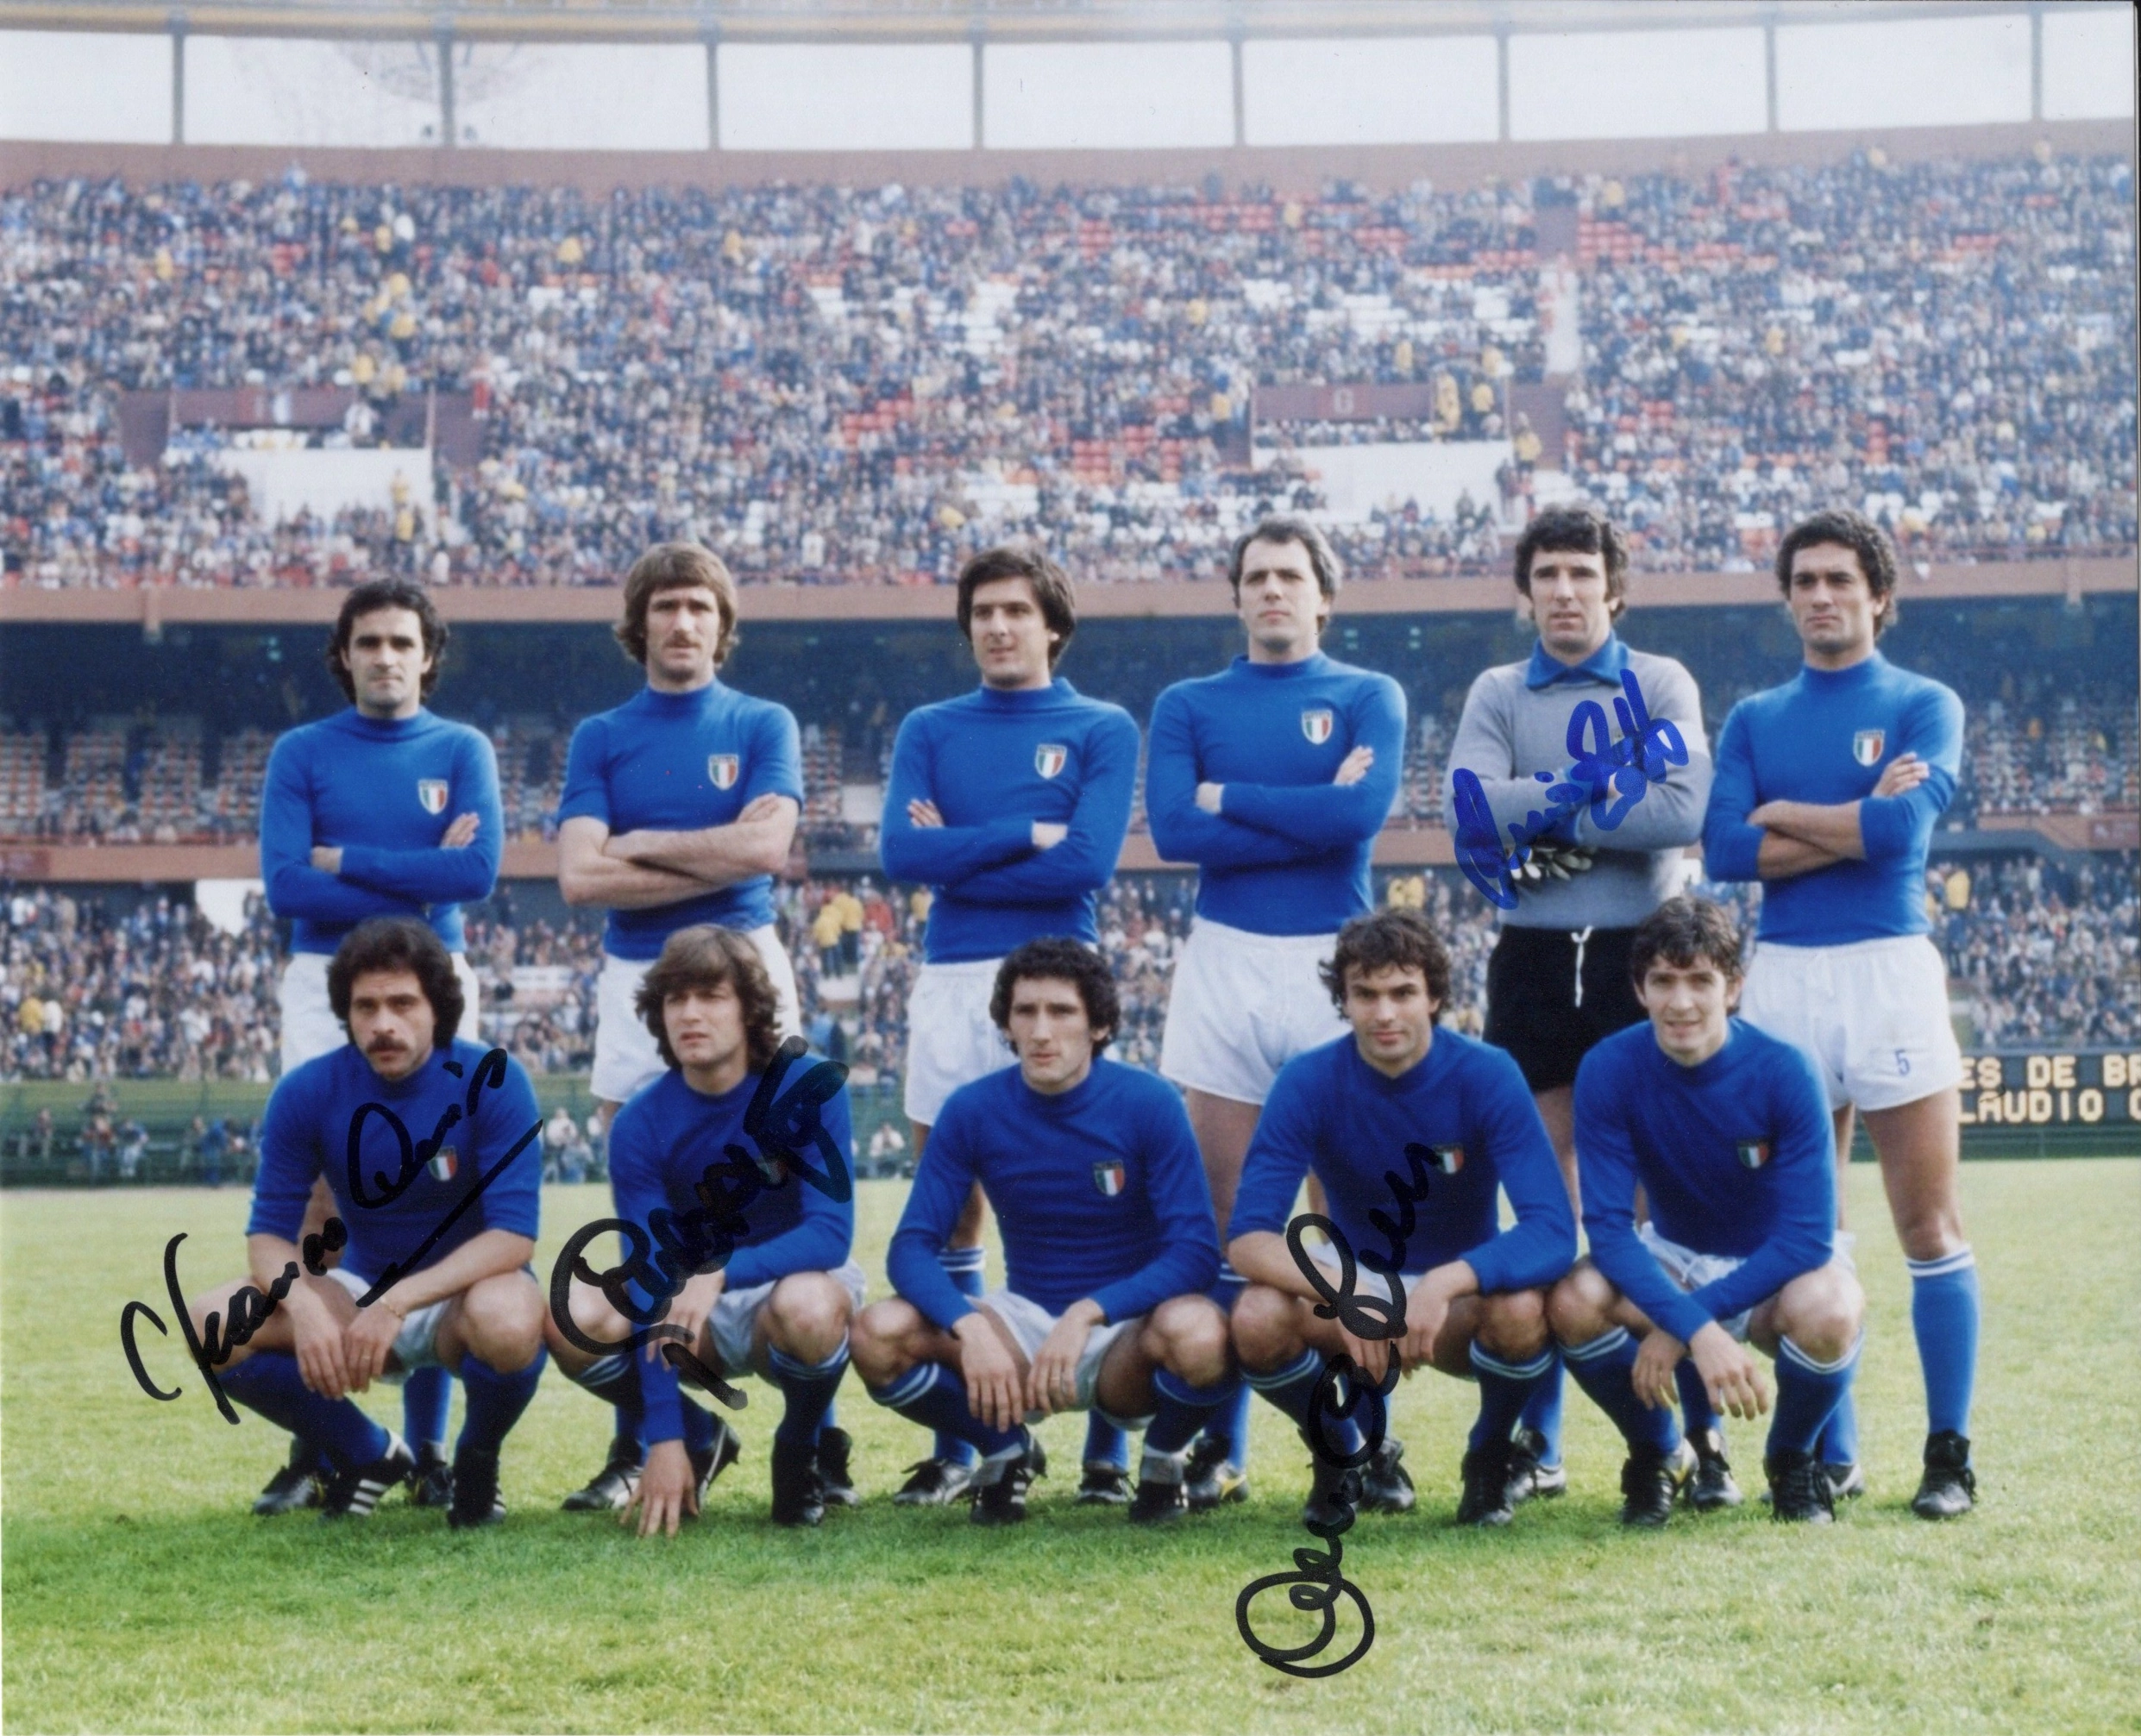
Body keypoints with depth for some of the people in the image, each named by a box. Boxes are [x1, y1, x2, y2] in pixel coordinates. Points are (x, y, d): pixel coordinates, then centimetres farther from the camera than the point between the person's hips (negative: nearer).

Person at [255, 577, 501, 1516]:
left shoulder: (463, 751, 7)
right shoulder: (302, 753, 7)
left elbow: (479, 870, -8)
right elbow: (284, 884, -5)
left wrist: (345, 859, -8)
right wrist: (415, 882, -8)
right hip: (324, 985, 0)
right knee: (320, 1201, -6)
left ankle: (428, 1448, 3)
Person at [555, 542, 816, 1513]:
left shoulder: (763, 726, 7)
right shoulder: (601, 738, 10)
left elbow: (766, 843, -10)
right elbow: (581, 876, -4)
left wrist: (642, 846, -4)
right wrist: (716, 864, -6)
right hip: (635, 980, 2)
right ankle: (635, 1449, 6)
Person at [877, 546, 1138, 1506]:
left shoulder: (1102, 729, 6)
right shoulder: (930, 730, 13)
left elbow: (1089, 862, -9)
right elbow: (901, 851, -3)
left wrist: (961, 854, -4)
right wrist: (1028, 833, -7)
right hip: (950, 983, 3)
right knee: (948, 1223, 5)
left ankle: (1108, 1447, 2)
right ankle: (954, 1444, 13)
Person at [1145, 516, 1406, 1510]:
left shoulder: (1369, 698, 8)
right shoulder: (1189, 705, 12)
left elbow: (1363, 809, -11)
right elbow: (1173, 830, -5)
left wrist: (1228, 798, -5)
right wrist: (1309, 814, -8)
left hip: (1336, 961, -1)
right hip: (1224, 964, 2)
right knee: (1227, 1210, 2)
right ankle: (1219, 1446, 6)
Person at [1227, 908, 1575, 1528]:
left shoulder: (1487, 1076, -18)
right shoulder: (1307, 1082, -15)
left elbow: (1553, 1230, -27)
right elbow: (1248, 1236, -22)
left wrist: (1447, 1282, -45)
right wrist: (1340, 1291, -41)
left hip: (1462, 1296, -1)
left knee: (1521, 1310, -36)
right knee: (1257, 1319, -31)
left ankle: (1488, 1458, -3)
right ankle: (1348, 1456, 1)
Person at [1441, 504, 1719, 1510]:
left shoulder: (1660, 684, 4)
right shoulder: (1497, 695, 10)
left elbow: (1682, 812, -13)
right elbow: (1467, 807, -9)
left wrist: (1542, 811, -10)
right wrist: (1605, 790, -11)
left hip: (1641, 955, -2)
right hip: (1535, 963, 2)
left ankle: (1705, 1437, 0)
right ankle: (1539, 1443, 11)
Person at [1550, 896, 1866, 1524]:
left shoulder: (1782, 1072, -24)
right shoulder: (1609, 1070, -19)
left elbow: (1806, 1237, -25)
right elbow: (1607, 1227, -23)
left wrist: (1678, 1325, -30)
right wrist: (1698, 1330, -38)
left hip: (1777, 1267, -2)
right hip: (1671, 1259, 2)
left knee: (1826, 1311, -36)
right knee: (1576, 1301, -30)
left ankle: (1791, 1459, -2)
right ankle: (1657, 1453, 1)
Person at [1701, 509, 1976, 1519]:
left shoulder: (1923, 706, 5)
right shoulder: (1755, 720, 13)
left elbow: (1904, 826, -13)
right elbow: (1724, 851, -2)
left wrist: (1785, 813, -2)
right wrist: (1858, 821, -7)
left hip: (1889, 969, -3)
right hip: (1783, 976, 3)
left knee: (1929, 1227, -3)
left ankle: (1950, 1454, 3)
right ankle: (1833, 1456, 13)